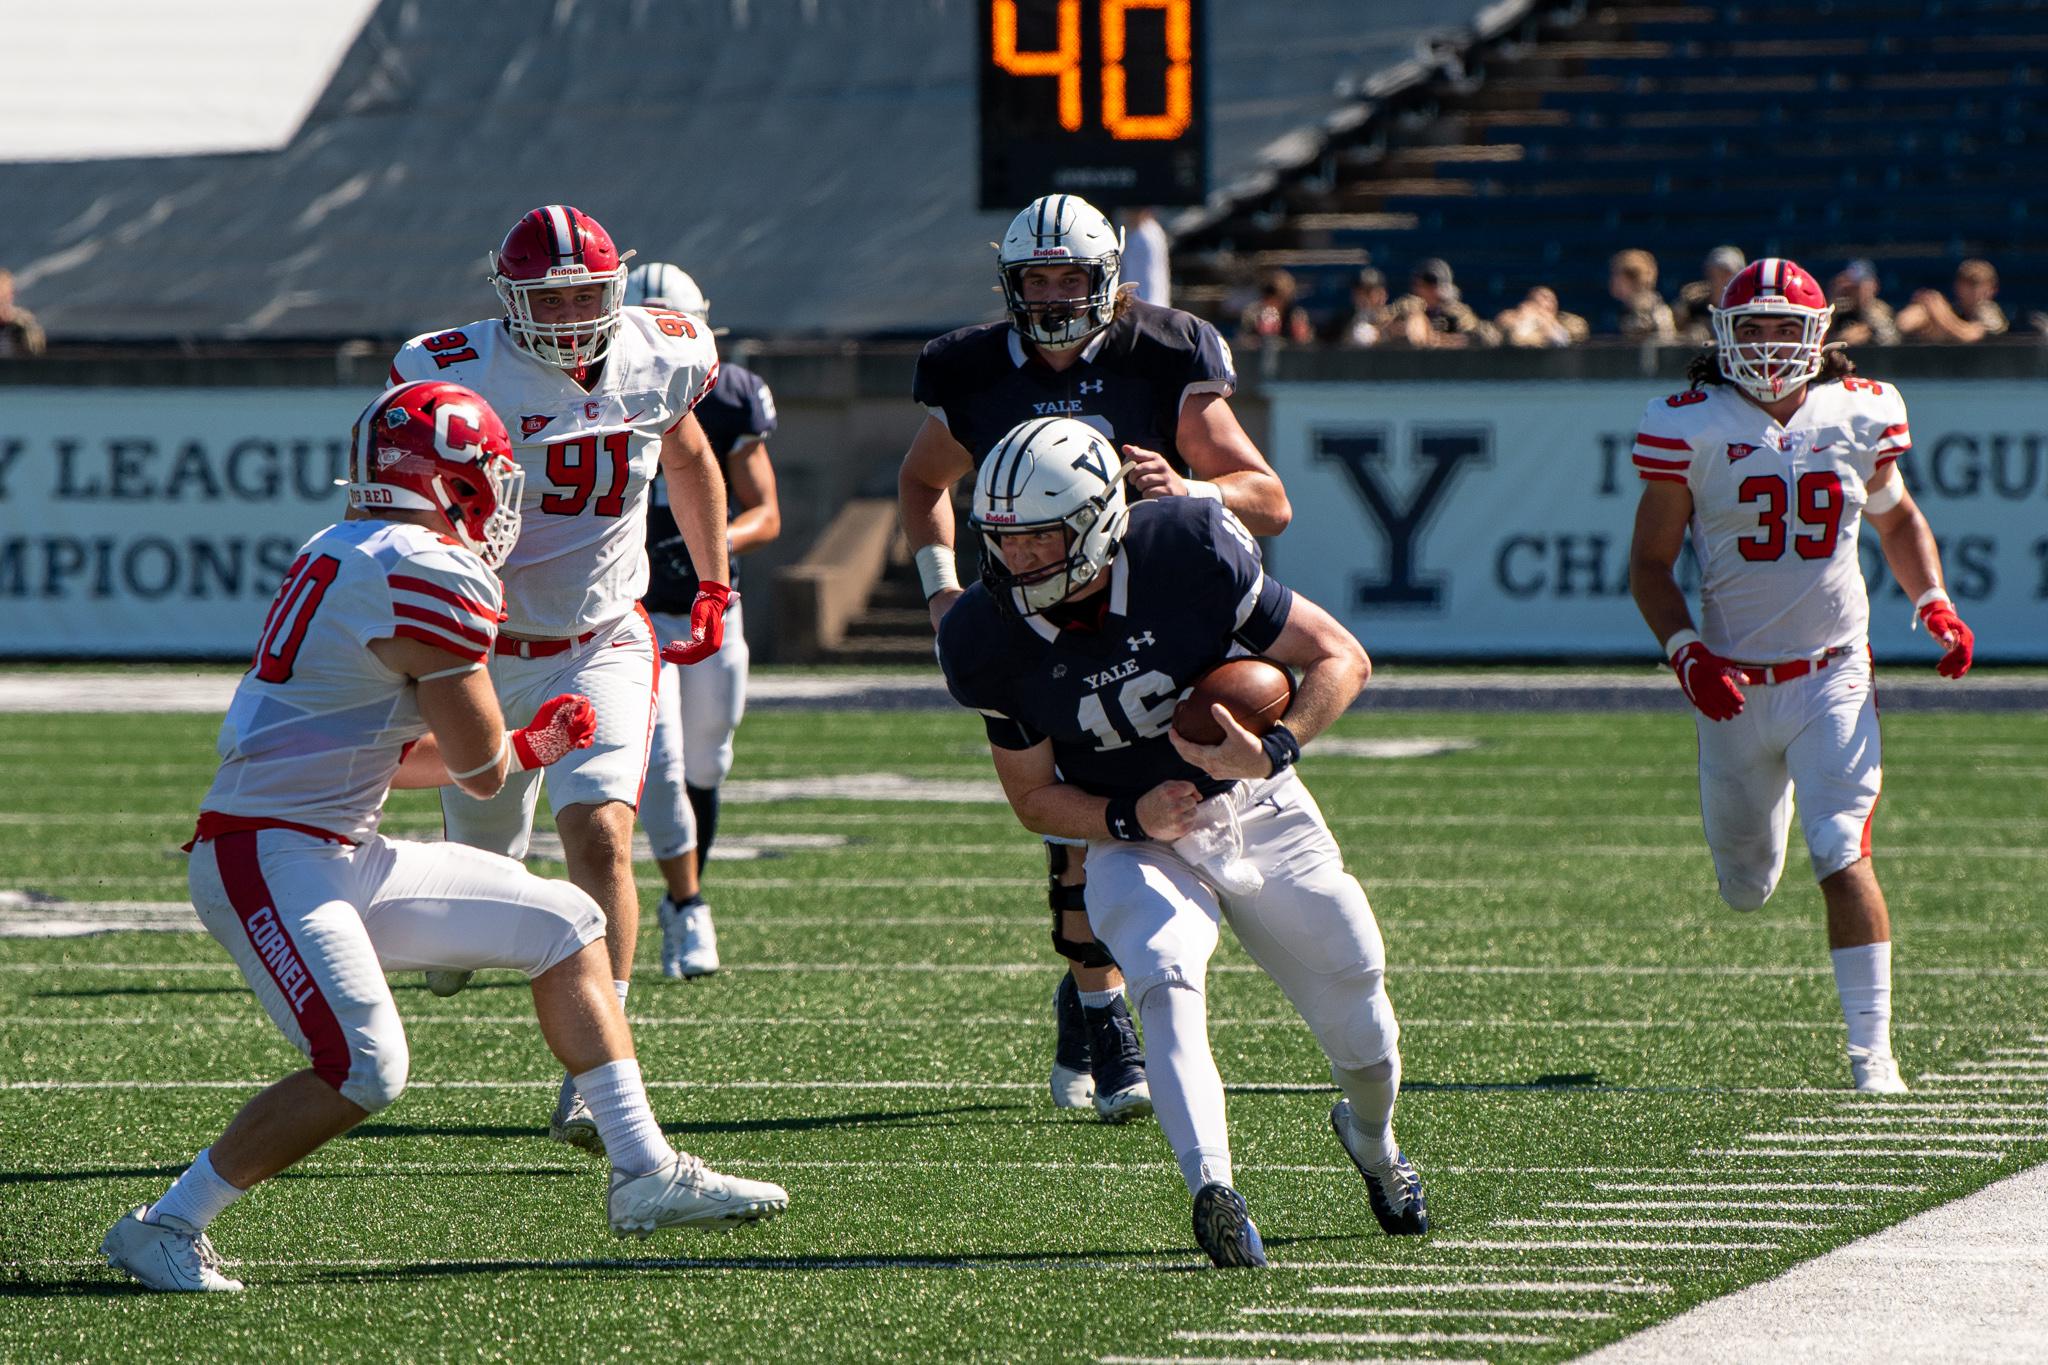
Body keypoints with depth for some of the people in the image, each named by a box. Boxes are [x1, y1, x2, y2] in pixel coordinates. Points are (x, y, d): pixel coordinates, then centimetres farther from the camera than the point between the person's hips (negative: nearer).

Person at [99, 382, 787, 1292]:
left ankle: (644, 1174, 13)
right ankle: (164, 1230, -9)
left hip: (340, 859, 10)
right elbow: (479, 772, -9)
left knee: (565, 927, 11)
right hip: (269, 856, -10)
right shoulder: (429, 574, -16)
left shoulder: (344, 557, 15)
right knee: (364, 1067, -23)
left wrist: (528, 748, 21)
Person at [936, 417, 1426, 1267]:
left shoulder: (1191, 554, -25)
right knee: (1166, 982, -32)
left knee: (1362, 1034, 11)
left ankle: (1371, 1139, 45)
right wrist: (1132, 820, -24)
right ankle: (1212, 1188, -43)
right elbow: (1035, 798, -5)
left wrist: (1271, 753, -32)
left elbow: (1339, 658, -16)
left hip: (1257, 814, 0)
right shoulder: (990, 644, -17)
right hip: (1133, 839, 0)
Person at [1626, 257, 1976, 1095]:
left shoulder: (1859, 416, 0)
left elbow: (1898, 522, 19)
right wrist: (1686, 653, -18)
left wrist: (1934, 605, 1)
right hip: (1735, 686, 0)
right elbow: (1649, 564, -2)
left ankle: (1871, 1046, -12)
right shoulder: (1692, 428, -7)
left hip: (1833, 677, 0)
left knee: (1842, 859, -16)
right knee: (1745, 889, 13)